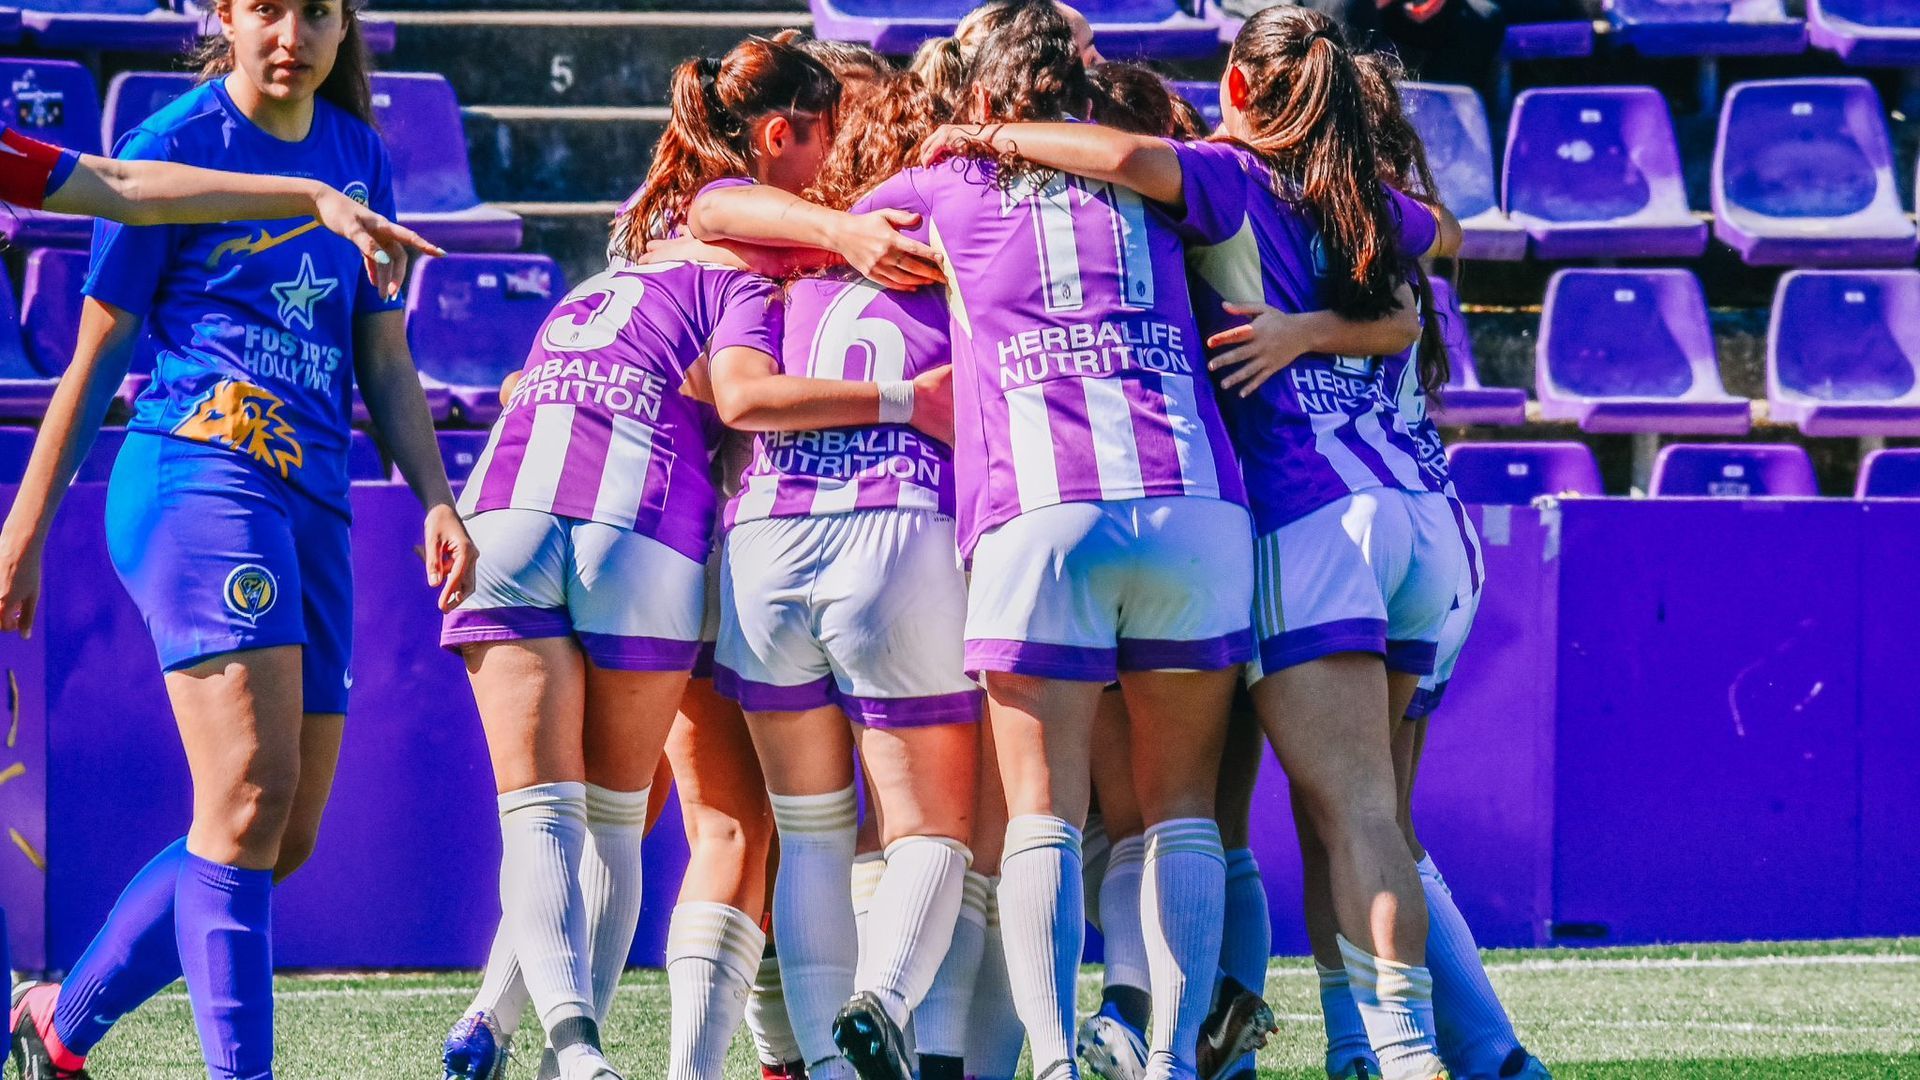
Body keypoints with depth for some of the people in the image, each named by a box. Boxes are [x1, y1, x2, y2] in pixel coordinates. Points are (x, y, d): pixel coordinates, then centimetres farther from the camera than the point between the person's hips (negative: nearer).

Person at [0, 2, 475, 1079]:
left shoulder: (361, 157, 15)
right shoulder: (174, 145, -2)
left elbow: (385, 363, 21)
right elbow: (95, 358, 2)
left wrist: (438, 502, 7)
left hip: (313, 504, 7)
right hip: (198, 474, -7)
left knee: (284, 838, 7)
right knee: (250, 795, -20)